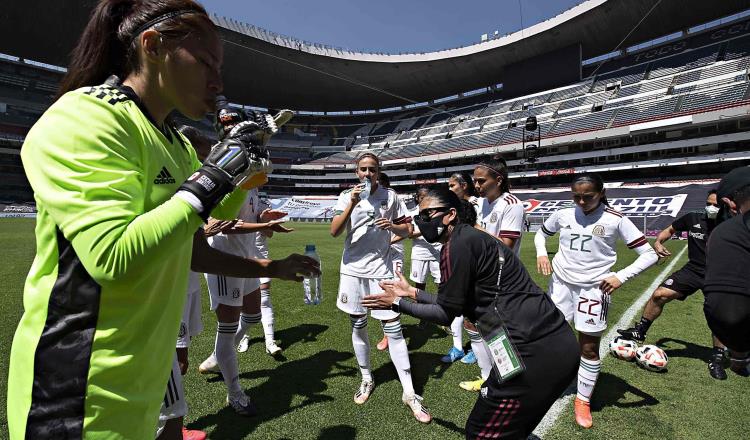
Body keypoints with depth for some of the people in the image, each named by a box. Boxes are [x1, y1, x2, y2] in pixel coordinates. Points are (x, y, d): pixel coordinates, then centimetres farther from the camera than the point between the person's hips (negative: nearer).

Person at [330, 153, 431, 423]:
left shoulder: (390, 197, 1)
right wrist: (352, 203, -19)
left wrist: (392, 226, -15)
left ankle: (409, 393, 9)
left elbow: (406, 230, 6)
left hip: (381, 270, -1)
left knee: (393, 328, -3)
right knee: (358, 326, 12)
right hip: (353, 269, 2)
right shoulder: (347, 197, 2)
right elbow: (334, 232, -9)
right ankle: (366, 379, 33)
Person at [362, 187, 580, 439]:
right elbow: (456, 304, 19)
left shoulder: (458, 244, -14)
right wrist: (411, 292, 25)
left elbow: (446, 314, -7)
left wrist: (397, 303, 4)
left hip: (534, 353, -9)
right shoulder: (471, 238, 14)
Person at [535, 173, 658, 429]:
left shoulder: (615, 220, -9)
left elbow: (649, 254, -7)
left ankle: (583, 400, 24)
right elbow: (541, 233, 18)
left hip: (593, 288, -2)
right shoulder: (562, 215, -1)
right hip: (561, 283, 3)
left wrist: (621, 276, -20)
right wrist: (541, 253, -2)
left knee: (589, 348, 5)